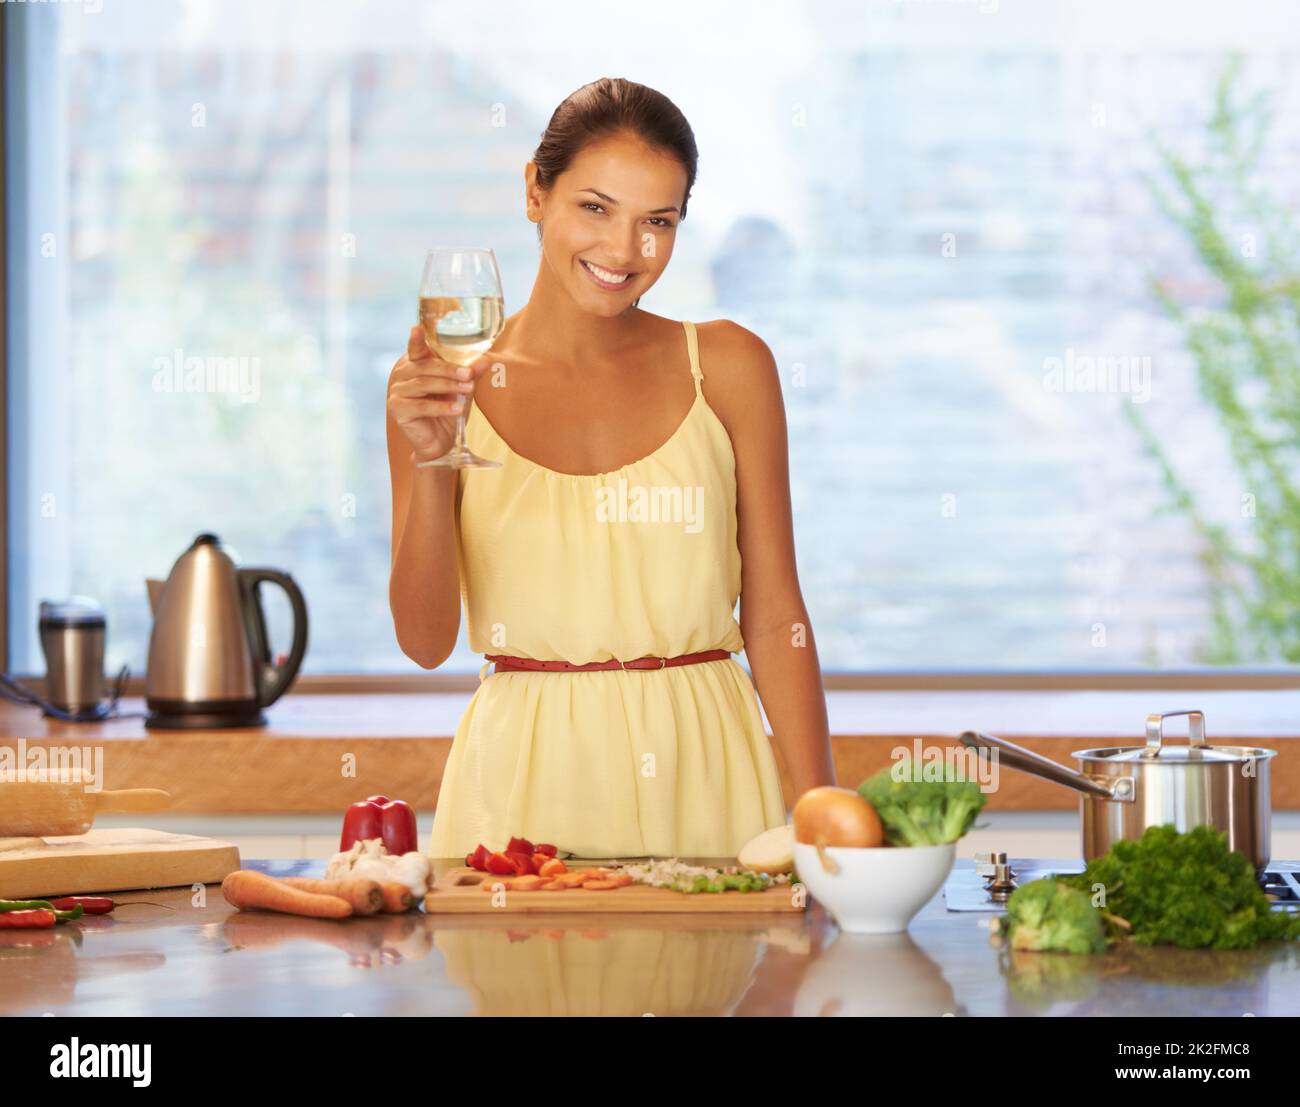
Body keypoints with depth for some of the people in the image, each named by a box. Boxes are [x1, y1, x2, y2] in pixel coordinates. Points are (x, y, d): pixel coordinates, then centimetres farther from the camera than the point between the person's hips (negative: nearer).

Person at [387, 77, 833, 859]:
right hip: (525, 783, -1)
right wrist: (429, 462, -16)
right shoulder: (445, 385, 2)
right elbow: (426, 641, -3)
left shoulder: (728, 368, 4)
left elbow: (775, 619, 4)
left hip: (701, 778, 1)